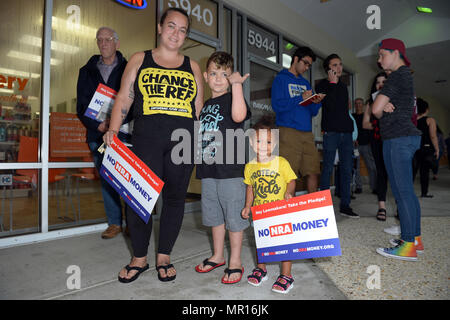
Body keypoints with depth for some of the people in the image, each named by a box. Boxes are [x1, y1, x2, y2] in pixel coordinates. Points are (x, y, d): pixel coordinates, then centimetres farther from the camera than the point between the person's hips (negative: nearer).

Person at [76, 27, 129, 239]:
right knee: (106, 180, 7)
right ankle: (114, 223, 18)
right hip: (98, 134, 4)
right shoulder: (87, 71, 15)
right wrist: (97, 125, -9)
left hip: (124, 133, -3)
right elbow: (81, 106, 9)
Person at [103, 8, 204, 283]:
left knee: (175, 197, 4)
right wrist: (113, 129, -4)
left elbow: (199, 109, 15)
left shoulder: (192, 67, 17)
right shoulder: (139, 60, 15)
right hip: (146, 138, -1)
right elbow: (124, 98, 10)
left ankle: (164, 257, 22)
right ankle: (139, 258, 19)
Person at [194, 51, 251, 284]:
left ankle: (235, 262, 21)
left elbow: (239, 115, -29)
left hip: (231, 170, -7)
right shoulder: (205, 104, 16)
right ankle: (217, 256, 36)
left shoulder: (232, 98, -5)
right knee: (214, 215, 18)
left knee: (233, 216, 4)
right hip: (208, 170, 8)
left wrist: (237, 84, -26)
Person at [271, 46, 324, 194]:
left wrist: (316, 103, 0)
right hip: (289, 132, -6)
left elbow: (313, 112, 21)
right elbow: (277, 105, -10)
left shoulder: (305, 83, 24)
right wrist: (301, 98, -9)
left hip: (307, 132, 7)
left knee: (313, 172, 5)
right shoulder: (281, 78, 5)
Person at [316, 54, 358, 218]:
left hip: (346, 132, 7)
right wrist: (333, 83, -9)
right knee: (328, 168, -6)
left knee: (346, 169, 6)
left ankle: (345, 205, 13)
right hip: (331, 132, -7)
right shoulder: (322, 85, 1)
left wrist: (349, 125, 15)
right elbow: (329, 105, -15)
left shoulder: (343, 86, 21)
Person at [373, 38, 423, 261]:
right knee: (406, 191, 12)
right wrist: (386, 107, -4)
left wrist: (382, 110, 8)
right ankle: (415, 238, 21)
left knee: (403, 191, -9)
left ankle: (408, 246, -4)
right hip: (404, 136, 10)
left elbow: (375, 109, -14)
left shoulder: (398, 75, -9)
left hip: (398, 138, -10)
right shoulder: (405, 75, 23)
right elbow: (379, 107, 18)